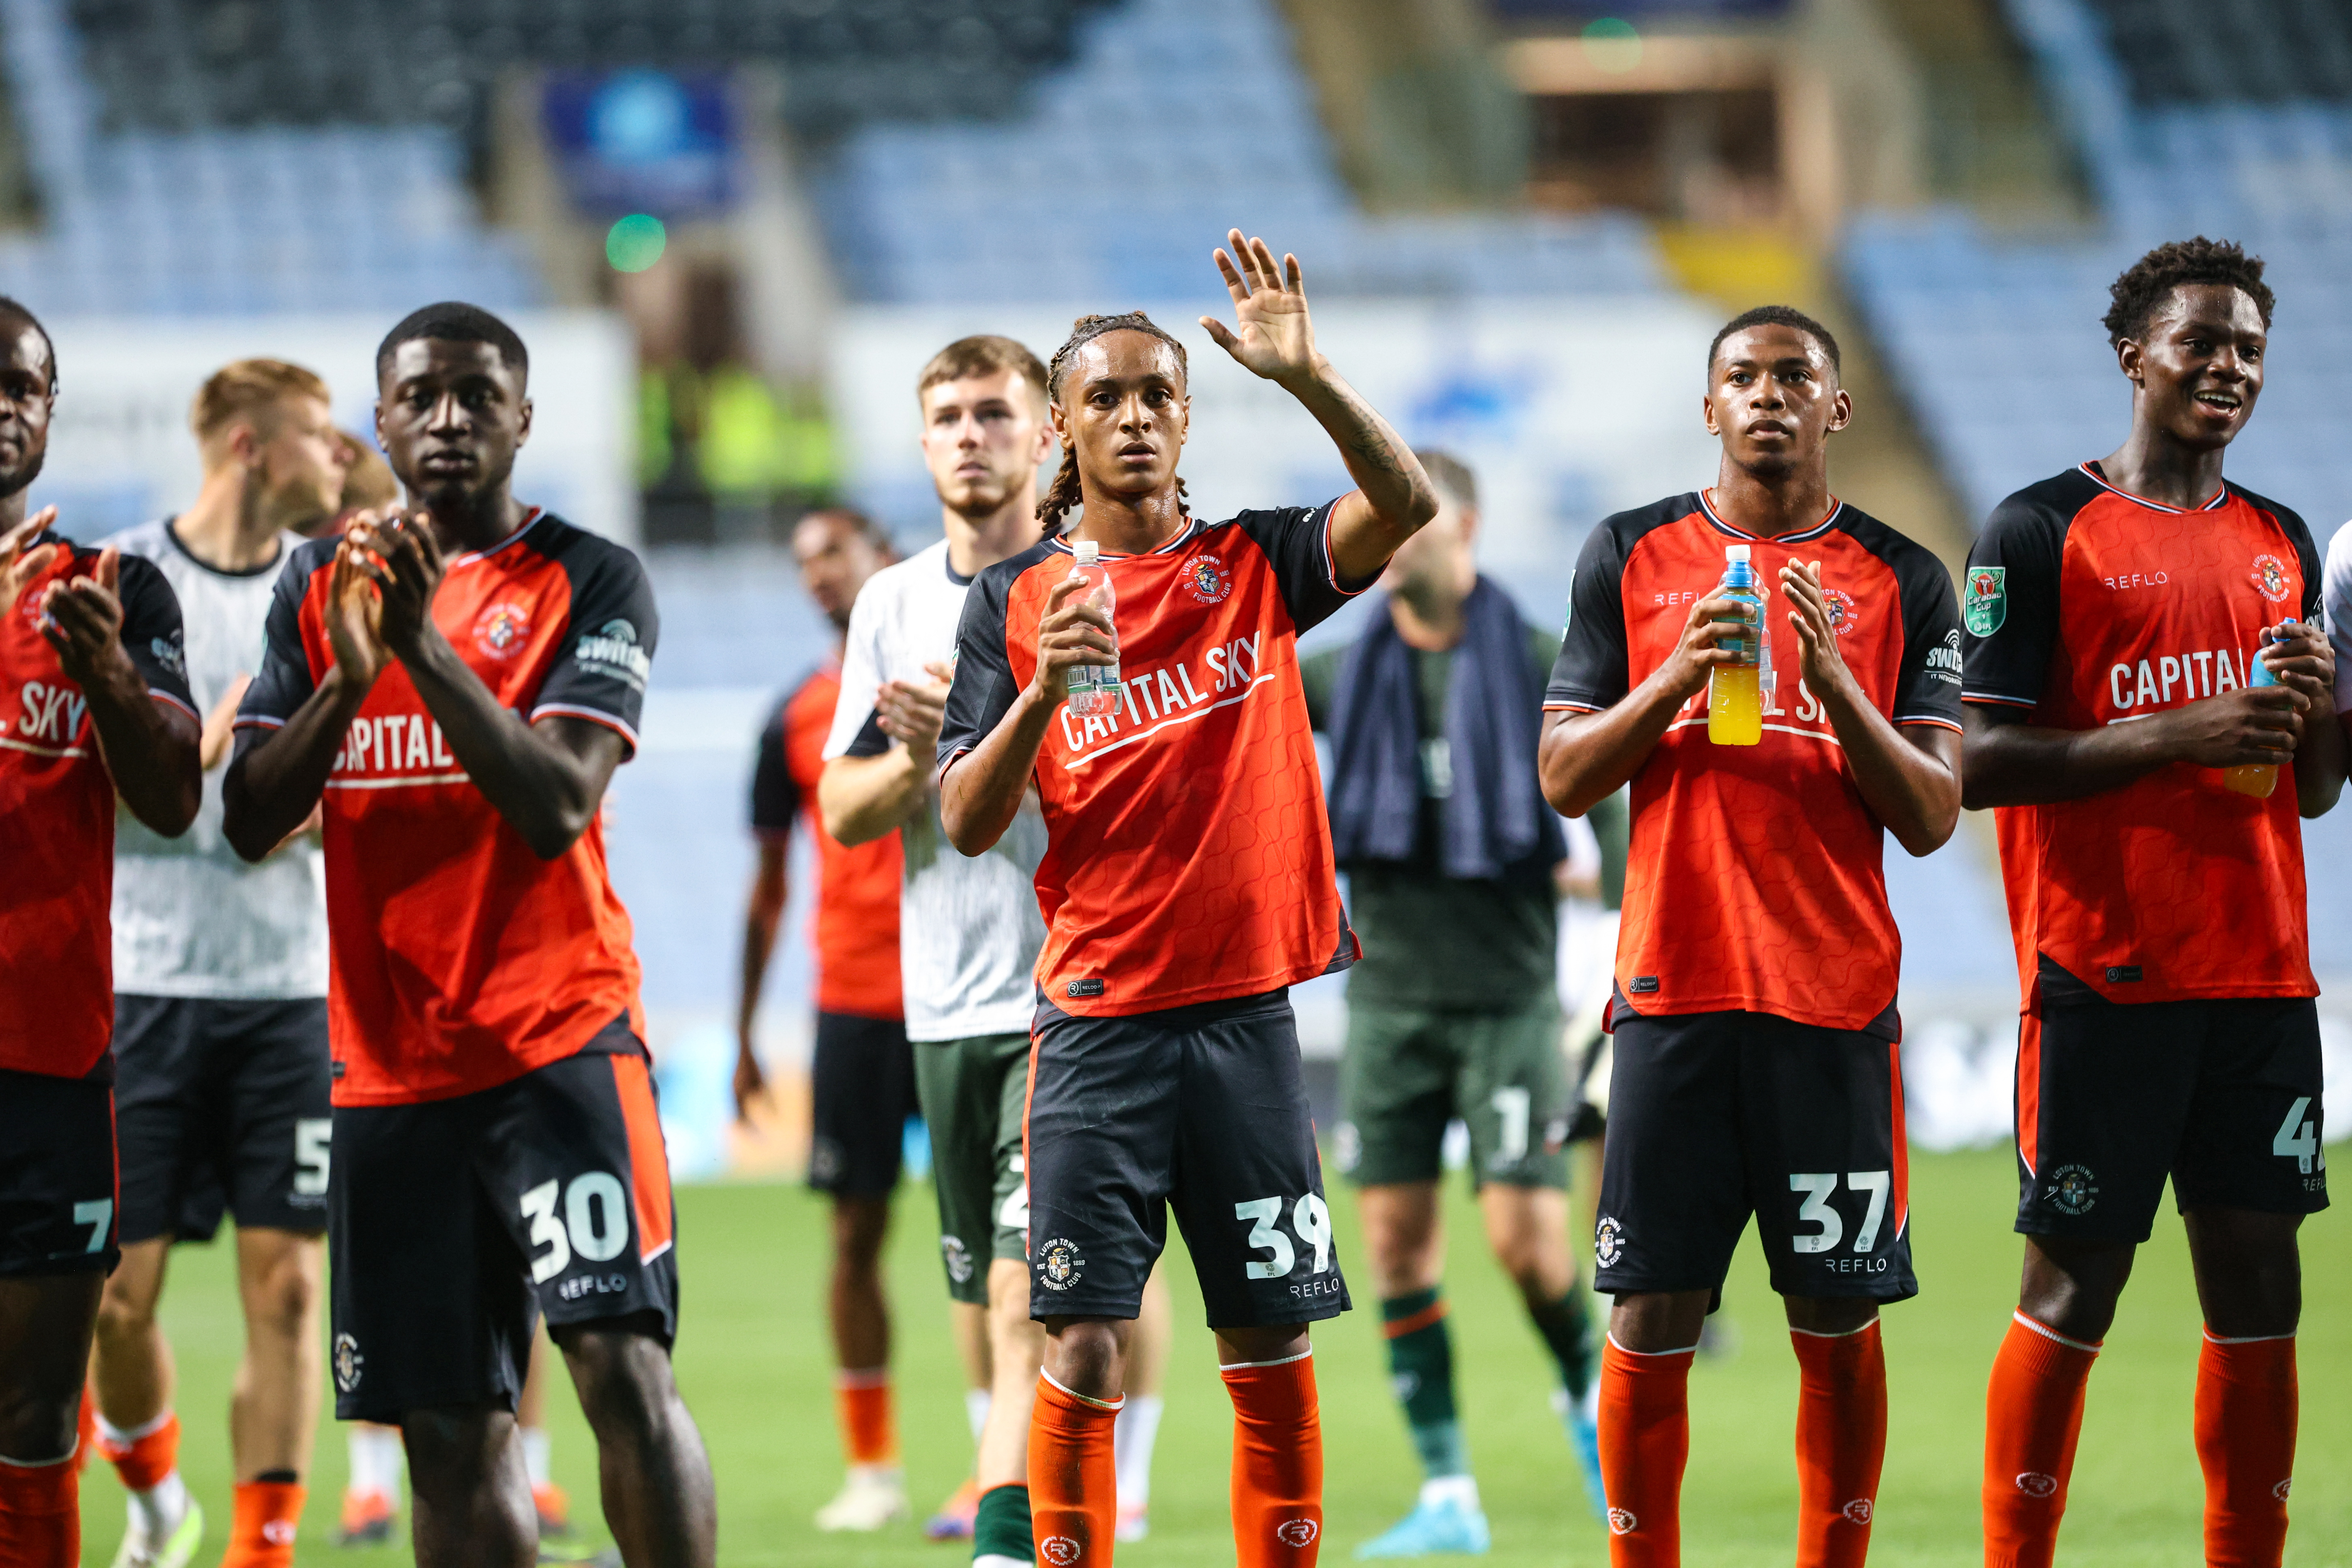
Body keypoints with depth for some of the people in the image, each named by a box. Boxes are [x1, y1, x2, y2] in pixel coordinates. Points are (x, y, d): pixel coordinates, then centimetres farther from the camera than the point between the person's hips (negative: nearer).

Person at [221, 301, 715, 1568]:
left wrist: (425, 644, -22)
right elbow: (249, 820, 4)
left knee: (619, 1358, -19)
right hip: (386, 1060, 4)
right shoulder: (318, 586, 11)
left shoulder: (591, 582, -1)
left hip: (560, 1035, -4)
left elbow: (558, 803, -14)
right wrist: (348, 674, -12)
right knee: (451, 1431, 5)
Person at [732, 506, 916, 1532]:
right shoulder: (795, 721, 9)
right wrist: (743, 1033, 13)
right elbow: (769, 886, 15)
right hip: (850, 999, 2)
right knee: (856, 1228, 1)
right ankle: (871, 1467, 9)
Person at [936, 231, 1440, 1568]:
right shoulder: (1014, 602, 5)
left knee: (1272, 1351, 4)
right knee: (1087, 1349, -5)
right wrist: (1044, 688, -16)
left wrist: (1306, 377, -25)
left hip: (1248, 1005, 1)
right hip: (1098, 1019, -1)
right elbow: (967, 823, 0)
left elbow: (1407, 506, -11)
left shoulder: (1251, 566, 7)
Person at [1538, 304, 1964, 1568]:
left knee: (1838, 1323, 2)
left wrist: (1835, 681, -13)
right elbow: (1565, 778, 6)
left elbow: (1931, 819, 1)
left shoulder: (1902, 584, 6)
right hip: (1673, 991, 0)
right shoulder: (1631, 557, 8)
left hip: (1837, 1004, 0)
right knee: (1650, 1323, 0)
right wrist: (1677, 678, -10)